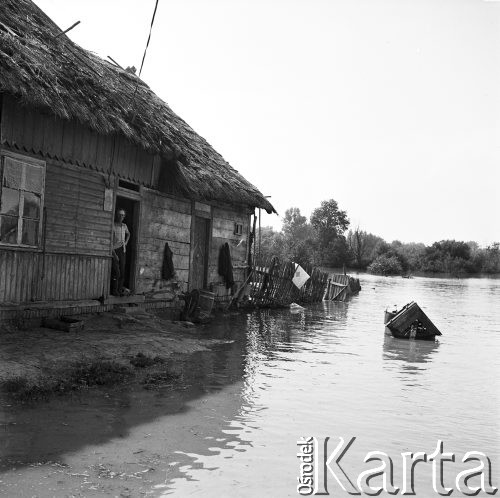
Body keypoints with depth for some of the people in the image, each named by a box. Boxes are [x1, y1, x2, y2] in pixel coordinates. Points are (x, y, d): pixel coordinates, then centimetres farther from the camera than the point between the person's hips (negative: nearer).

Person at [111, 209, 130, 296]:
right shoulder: (112, 226, -8)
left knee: (122, 272, 3)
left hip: (122, 251, 6)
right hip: (114, 251, -6)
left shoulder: (124, 226, 12)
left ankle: (120, 290, 10)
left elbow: (128, 234, 36)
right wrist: (113, 253, -17)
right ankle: (114, 291, -7)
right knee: (116, 272, -14)